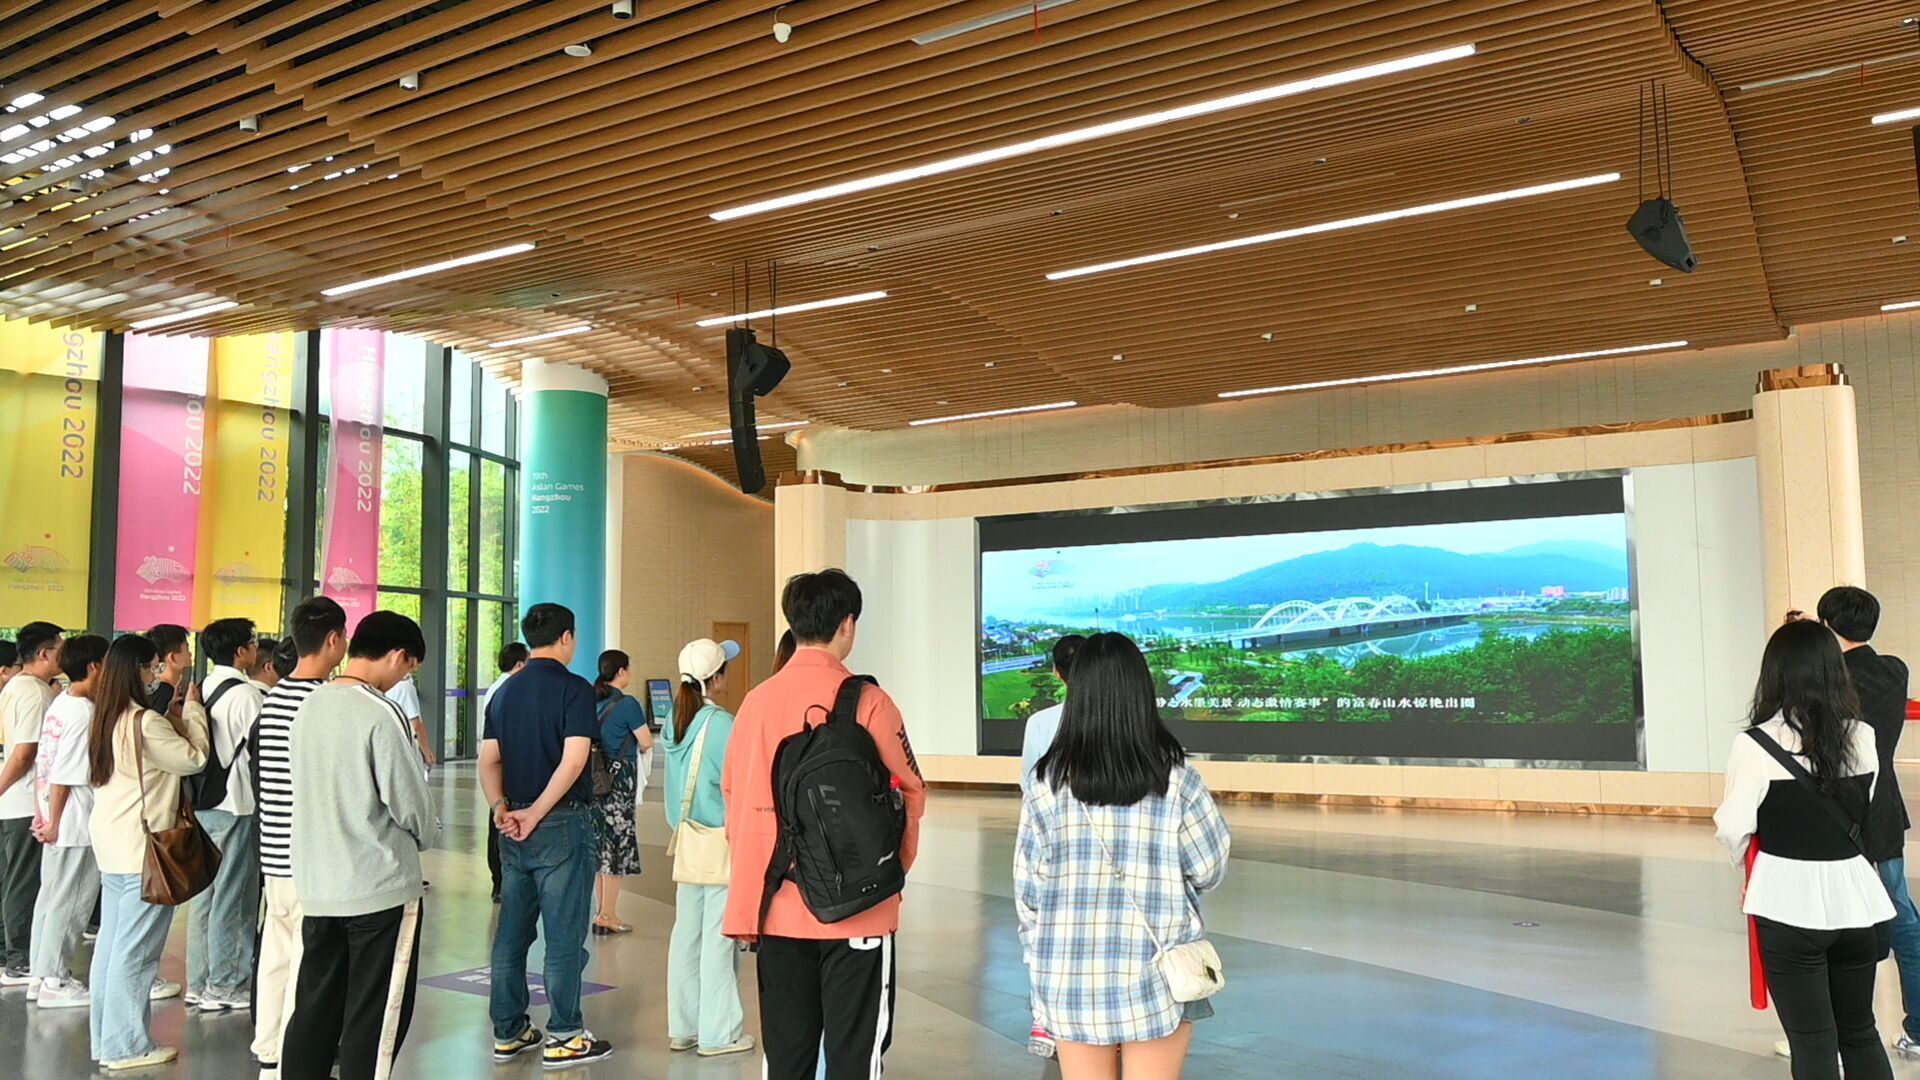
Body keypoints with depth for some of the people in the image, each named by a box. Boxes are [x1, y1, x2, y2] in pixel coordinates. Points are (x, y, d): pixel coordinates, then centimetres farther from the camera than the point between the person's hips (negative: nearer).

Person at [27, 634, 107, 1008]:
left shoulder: (59, 704, 8)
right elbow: (65, 775, -19)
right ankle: (55, 981, 9)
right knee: (69, 902, 1)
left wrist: (43, 813, 15)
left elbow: (42, 763, 11)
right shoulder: (83, 712, -19)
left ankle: (41, 975, 25)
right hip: (76, 823, -9)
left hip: (59, 821, 9)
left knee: (51, 896, 16)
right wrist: (53, 822, -12)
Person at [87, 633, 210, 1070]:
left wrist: (174, 718, 9)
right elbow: (194, 758, -12)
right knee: (134, 947, -2)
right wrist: (192, 711, -3)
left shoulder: (108, 719, 10)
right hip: (142, 846, -10)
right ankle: (126, 1046, 4)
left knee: (111, 942, 15)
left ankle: (106, 1035, 24)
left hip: (111, 842, 10)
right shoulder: (145, 722, -19)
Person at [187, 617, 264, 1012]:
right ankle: (226, 986, 7)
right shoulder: (245, 693, -15)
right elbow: (258, 749, -15)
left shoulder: (201, 690, 8)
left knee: (203, 893, 13)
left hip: (201, 804, 8)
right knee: (232, 898, 0)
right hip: (235, 806, -8)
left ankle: (198, 984, 20)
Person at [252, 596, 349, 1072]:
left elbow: (259, 775, 15)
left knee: (276, 952, 16)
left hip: (274, 850, 9)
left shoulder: (272, 699, 9)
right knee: (309, 962, -1)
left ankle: (268, 1053, 25)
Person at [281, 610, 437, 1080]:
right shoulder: (379, 714, -18)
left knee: (314, 1010, 15)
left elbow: (316, 790, 13)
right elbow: (408, 801, -15)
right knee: (373, 1020, 4)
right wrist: (425, 834, 7)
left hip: (316, 886, 7)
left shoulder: (309, 706, 5)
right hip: (381, 886, -7)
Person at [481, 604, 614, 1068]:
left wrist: (501, 809, -4)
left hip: (513, 827, 7)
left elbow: (488, 760, 7)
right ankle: (563, 1037, 7)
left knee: (511, 932, 13)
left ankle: (508, 1032, 22)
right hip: (561, 823, -7)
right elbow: (573, 760, -19)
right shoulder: (574, 688, -10)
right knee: (564, 935, 1)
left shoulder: (505, 692, 11)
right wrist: (536, 814, -15)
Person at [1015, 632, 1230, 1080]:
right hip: (1157, 976, -1)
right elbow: (1209, 872, -1)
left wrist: (1041, 955, 12)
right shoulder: (1176, 781, -10)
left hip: (1071, 975, 1)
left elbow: (1028, 887, -2)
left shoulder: (1048, 784, -8)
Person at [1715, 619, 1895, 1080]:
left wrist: (1745, 859, 9)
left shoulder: (1756, 744, -16)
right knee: (1860, 1031, 21)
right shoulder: (1862, 738, -2)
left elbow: (1734, 828, -13)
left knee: (1813, 1040, 7)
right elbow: (1861, 812, 9)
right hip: (1854, 898, 5)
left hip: (1791, 903, -4)